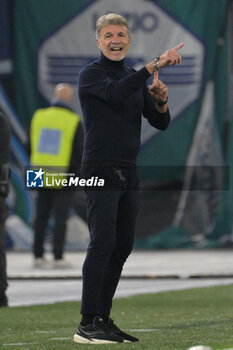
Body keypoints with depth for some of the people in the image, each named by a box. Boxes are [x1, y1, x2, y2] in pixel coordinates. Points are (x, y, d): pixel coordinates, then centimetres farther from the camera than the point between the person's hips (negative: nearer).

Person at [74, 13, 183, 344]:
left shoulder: (136, 78, 17)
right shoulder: (91, 74, -4)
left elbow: (160, 123, 14)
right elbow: (116, 92, -26)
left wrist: (161, 101, -8)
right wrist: (155, 64, -31)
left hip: (128, 172, 8)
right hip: (100, 169, -7)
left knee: (122, 247, 7)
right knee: (102, 243, -17)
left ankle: (103, 319, 12)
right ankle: (87, 324, -20)